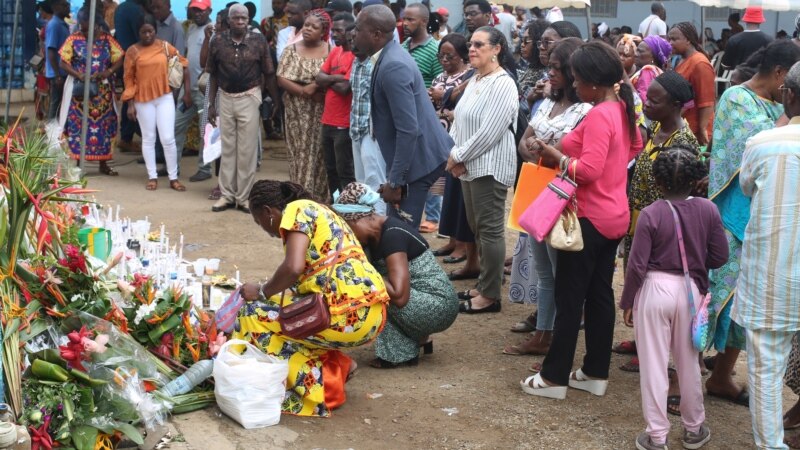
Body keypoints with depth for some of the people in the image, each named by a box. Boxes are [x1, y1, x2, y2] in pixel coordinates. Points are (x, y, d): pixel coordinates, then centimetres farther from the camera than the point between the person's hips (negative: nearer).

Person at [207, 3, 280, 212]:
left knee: (247, 149, 2)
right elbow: (213, 75, 6)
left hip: (249, 99, -2)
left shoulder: (259, 41, -5)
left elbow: (269, 74, 0)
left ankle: (244, 196, 10)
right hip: (225, 99, 2)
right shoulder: (218, 42, -1)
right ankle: (227, 195, 16)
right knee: (227, 149, 8)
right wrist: (211, 104, 4)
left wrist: (276, 101, -2)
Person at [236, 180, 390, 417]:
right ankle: (336, 365, 12)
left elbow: (294, 267, -19)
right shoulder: (316, 211, 25)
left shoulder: (296, 211, -3)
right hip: (371, 314, 10)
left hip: (348, 314, -10)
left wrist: (262, 291, -2)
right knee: (282, 306, 26)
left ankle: (318, 383, 0)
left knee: (254, 313, 3)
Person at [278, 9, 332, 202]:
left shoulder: (330, 51, 1)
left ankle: (318, 199, 11)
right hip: (297, 112, 1)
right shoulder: (292, 50, 4)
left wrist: (320, 85, -19)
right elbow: (281, 79, -3)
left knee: (319, 153, 2)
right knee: (299, 152, 3)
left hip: (321, 112, -1)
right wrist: (303, 90, -14)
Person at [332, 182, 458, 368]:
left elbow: (399, 295, -30)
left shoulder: (392, 235, -22)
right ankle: (420, 338, 13)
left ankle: (400, 355, -4)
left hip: (439, 306, -9)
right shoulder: (375, 234, 5)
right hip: (432, 303, 9)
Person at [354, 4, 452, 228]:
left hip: (417, 158, -10)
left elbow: (408, 129, -26)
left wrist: (395, 181, -22)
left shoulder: (392, 66, -23)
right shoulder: (390, 56, 8)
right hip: (414, 155, 10)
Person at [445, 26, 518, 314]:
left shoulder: (502, 85, -15)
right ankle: (484, 284, 26)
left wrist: (457, 157, -13)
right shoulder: (474, 81, 14)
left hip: (490, 167, -9)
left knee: (490, 230, -4)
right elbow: (459, 122, 15)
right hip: (469, 166, 10)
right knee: (476, 228, 15)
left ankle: (491, 295, 3)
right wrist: (452, 154, -1)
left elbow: (488, 134, -21)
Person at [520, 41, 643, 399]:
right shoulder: (623, 110, 8)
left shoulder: (598, 116, -21)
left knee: (569, 297, -1)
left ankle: (554, 377, 7)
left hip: (589, 218, -9)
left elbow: (589, 170, -27)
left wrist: (557, 158, -13)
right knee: (600, 294, 14)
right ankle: (596, 372, 22)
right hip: (614, 216, 10)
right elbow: (635, 146, 24)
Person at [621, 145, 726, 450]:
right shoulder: (708, 210, -6)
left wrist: (627, 302, -1)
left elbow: (637, 265, -13)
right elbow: (719, 257, 0)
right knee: (688, 362, 18)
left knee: (654, 364, 5)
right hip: (691, 291, 3)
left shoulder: (651, 214, -14)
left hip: (655, 289, -3)